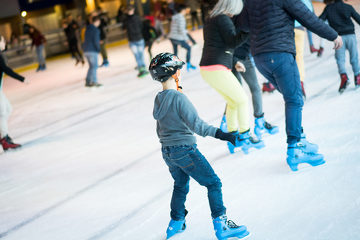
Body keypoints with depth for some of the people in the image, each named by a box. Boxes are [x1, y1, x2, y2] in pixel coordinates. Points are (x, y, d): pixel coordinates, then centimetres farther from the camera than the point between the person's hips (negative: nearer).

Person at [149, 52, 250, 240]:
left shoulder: (158, 99, 6)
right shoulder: (179, 98, -20)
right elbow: (195, 124, -27)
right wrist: (219, 134, -30)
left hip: (167, 151, 9)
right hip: (185, 150, -8)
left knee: (180, 185, 25)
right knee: (213, 183, 0)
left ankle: (176, 224, 34)